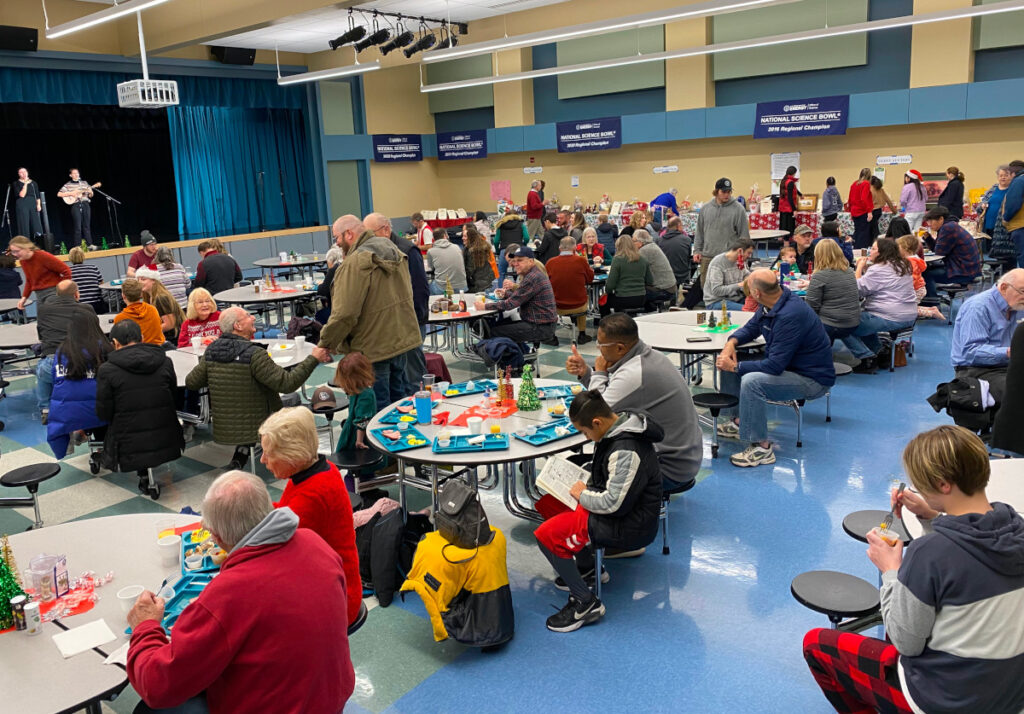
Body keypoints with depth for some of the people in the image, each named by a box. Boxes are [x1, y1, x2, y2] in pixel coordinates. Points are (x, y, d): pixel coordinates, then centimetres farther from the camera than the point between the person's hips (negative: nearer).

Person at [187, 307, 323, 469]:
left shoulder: (211, 350, -3)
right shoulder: (254, 354, -22)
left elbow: (191, 382, 6)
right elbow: (287, 384, -24)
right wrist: (313, 359, -16)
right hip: (255, 430, -7)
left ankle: (242, 450, 22)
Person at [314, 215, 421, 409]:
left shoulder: (354, 264, -19)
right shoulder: (394, 252, 8)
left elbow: (345, 313, -24)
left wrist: (324, 344, -13)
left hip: (373, 348, -8)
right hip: (402, 339, 9)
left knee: (378, 404, 2)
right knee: (399, 394, 21)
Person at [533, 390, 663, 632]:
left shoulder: (626, 451, -28)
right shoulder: (615, 431, 3)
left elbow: (613, 504, -28)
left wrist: (583, 495, -11)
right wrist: (586, 485, 5)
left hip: (630, 526, -11)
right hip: (619, 508, 11)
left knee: (547, 535, -19)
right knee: (547, 502, 16)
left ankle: (586, 604, -7)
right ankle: (587, 567, 25)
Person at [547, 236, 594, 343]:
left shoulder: (550, 262, -11)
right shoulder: (581, 260, -13)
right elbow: (590, 279, 4)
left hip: (557, 307, 0)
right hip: (578, 306, 0)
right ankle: (582, 334, 37)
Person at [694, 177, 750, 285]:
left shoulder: (738, 209, -1)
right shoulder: (706, 208, 10)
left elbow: (744, 235, 1)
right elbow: (699, 232, 16)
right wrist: (697, 250, 10)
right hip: (707, 256, 4)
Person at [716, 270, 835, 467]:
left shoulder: (790, 316, -31)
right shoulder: (769, 306, -1)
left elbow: (775, 366, -31)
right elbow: (751, 328, 17)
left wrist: (735, 366, -23)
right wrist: (732, 342, -4)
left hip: (812, 379, -10)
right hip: (787, 365, 10)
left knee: (752, 381, -32)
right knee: (728, 363, 9)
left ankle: (762, 447, -21)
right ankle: (740, 422, 18)